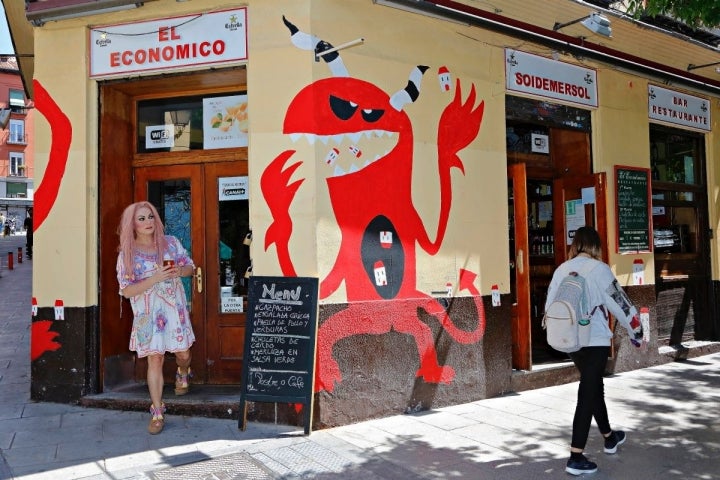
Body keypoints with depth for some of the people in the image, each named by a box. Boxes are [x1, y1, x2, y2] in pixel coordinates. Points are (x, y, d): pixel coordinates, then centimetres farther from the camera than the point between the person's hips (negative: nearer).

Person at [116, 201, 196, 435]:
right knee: (155, 359, -4)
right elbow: (126, 290, -10)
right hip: (148, 315, -2)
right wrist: (155, 278, -23)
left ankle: (182, 373, 50)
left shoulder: (170, 242, 0)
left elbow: (190, 267, 8)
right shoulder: (126, 253, -5)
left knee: (183, 353, 12)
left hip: (175, 309, 2)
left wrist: (179, 271, -16)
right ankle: (157, 412, 8)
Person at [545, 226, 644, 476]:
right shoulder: (598, 269, -11)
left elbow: (549, 305, 8)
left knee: (594, 388, 23)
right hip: (595, 340, -6)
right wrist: (636, 330, 7)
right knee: (588, 394, -1)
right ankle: (576, 457, 0)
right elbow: (619, 303, -8)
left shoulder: (562, 270, 4)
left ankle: (609, 438, 42)